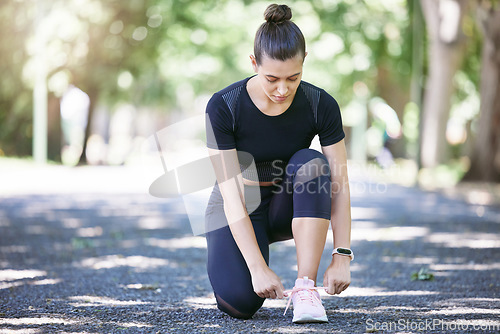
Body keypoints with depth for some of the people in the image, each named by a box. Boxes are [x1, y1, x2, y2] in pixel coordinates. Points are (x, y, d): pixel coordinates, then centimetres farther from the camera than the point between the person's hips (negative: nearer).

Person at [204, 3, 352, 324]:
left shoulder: (321, 105, -19)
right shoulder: (223, 107, -24)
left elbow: (339, 185, -17)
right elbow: (232, 196, -25)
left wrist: (342, 256, -25)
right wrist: (258, 268, -30)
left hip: (288, 206, 2)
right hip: (240, 211, -2)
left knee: (311, 163, -32)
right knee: (239, 301, -26)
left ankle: (306, 288, -28)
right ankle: (225, 260, 12)